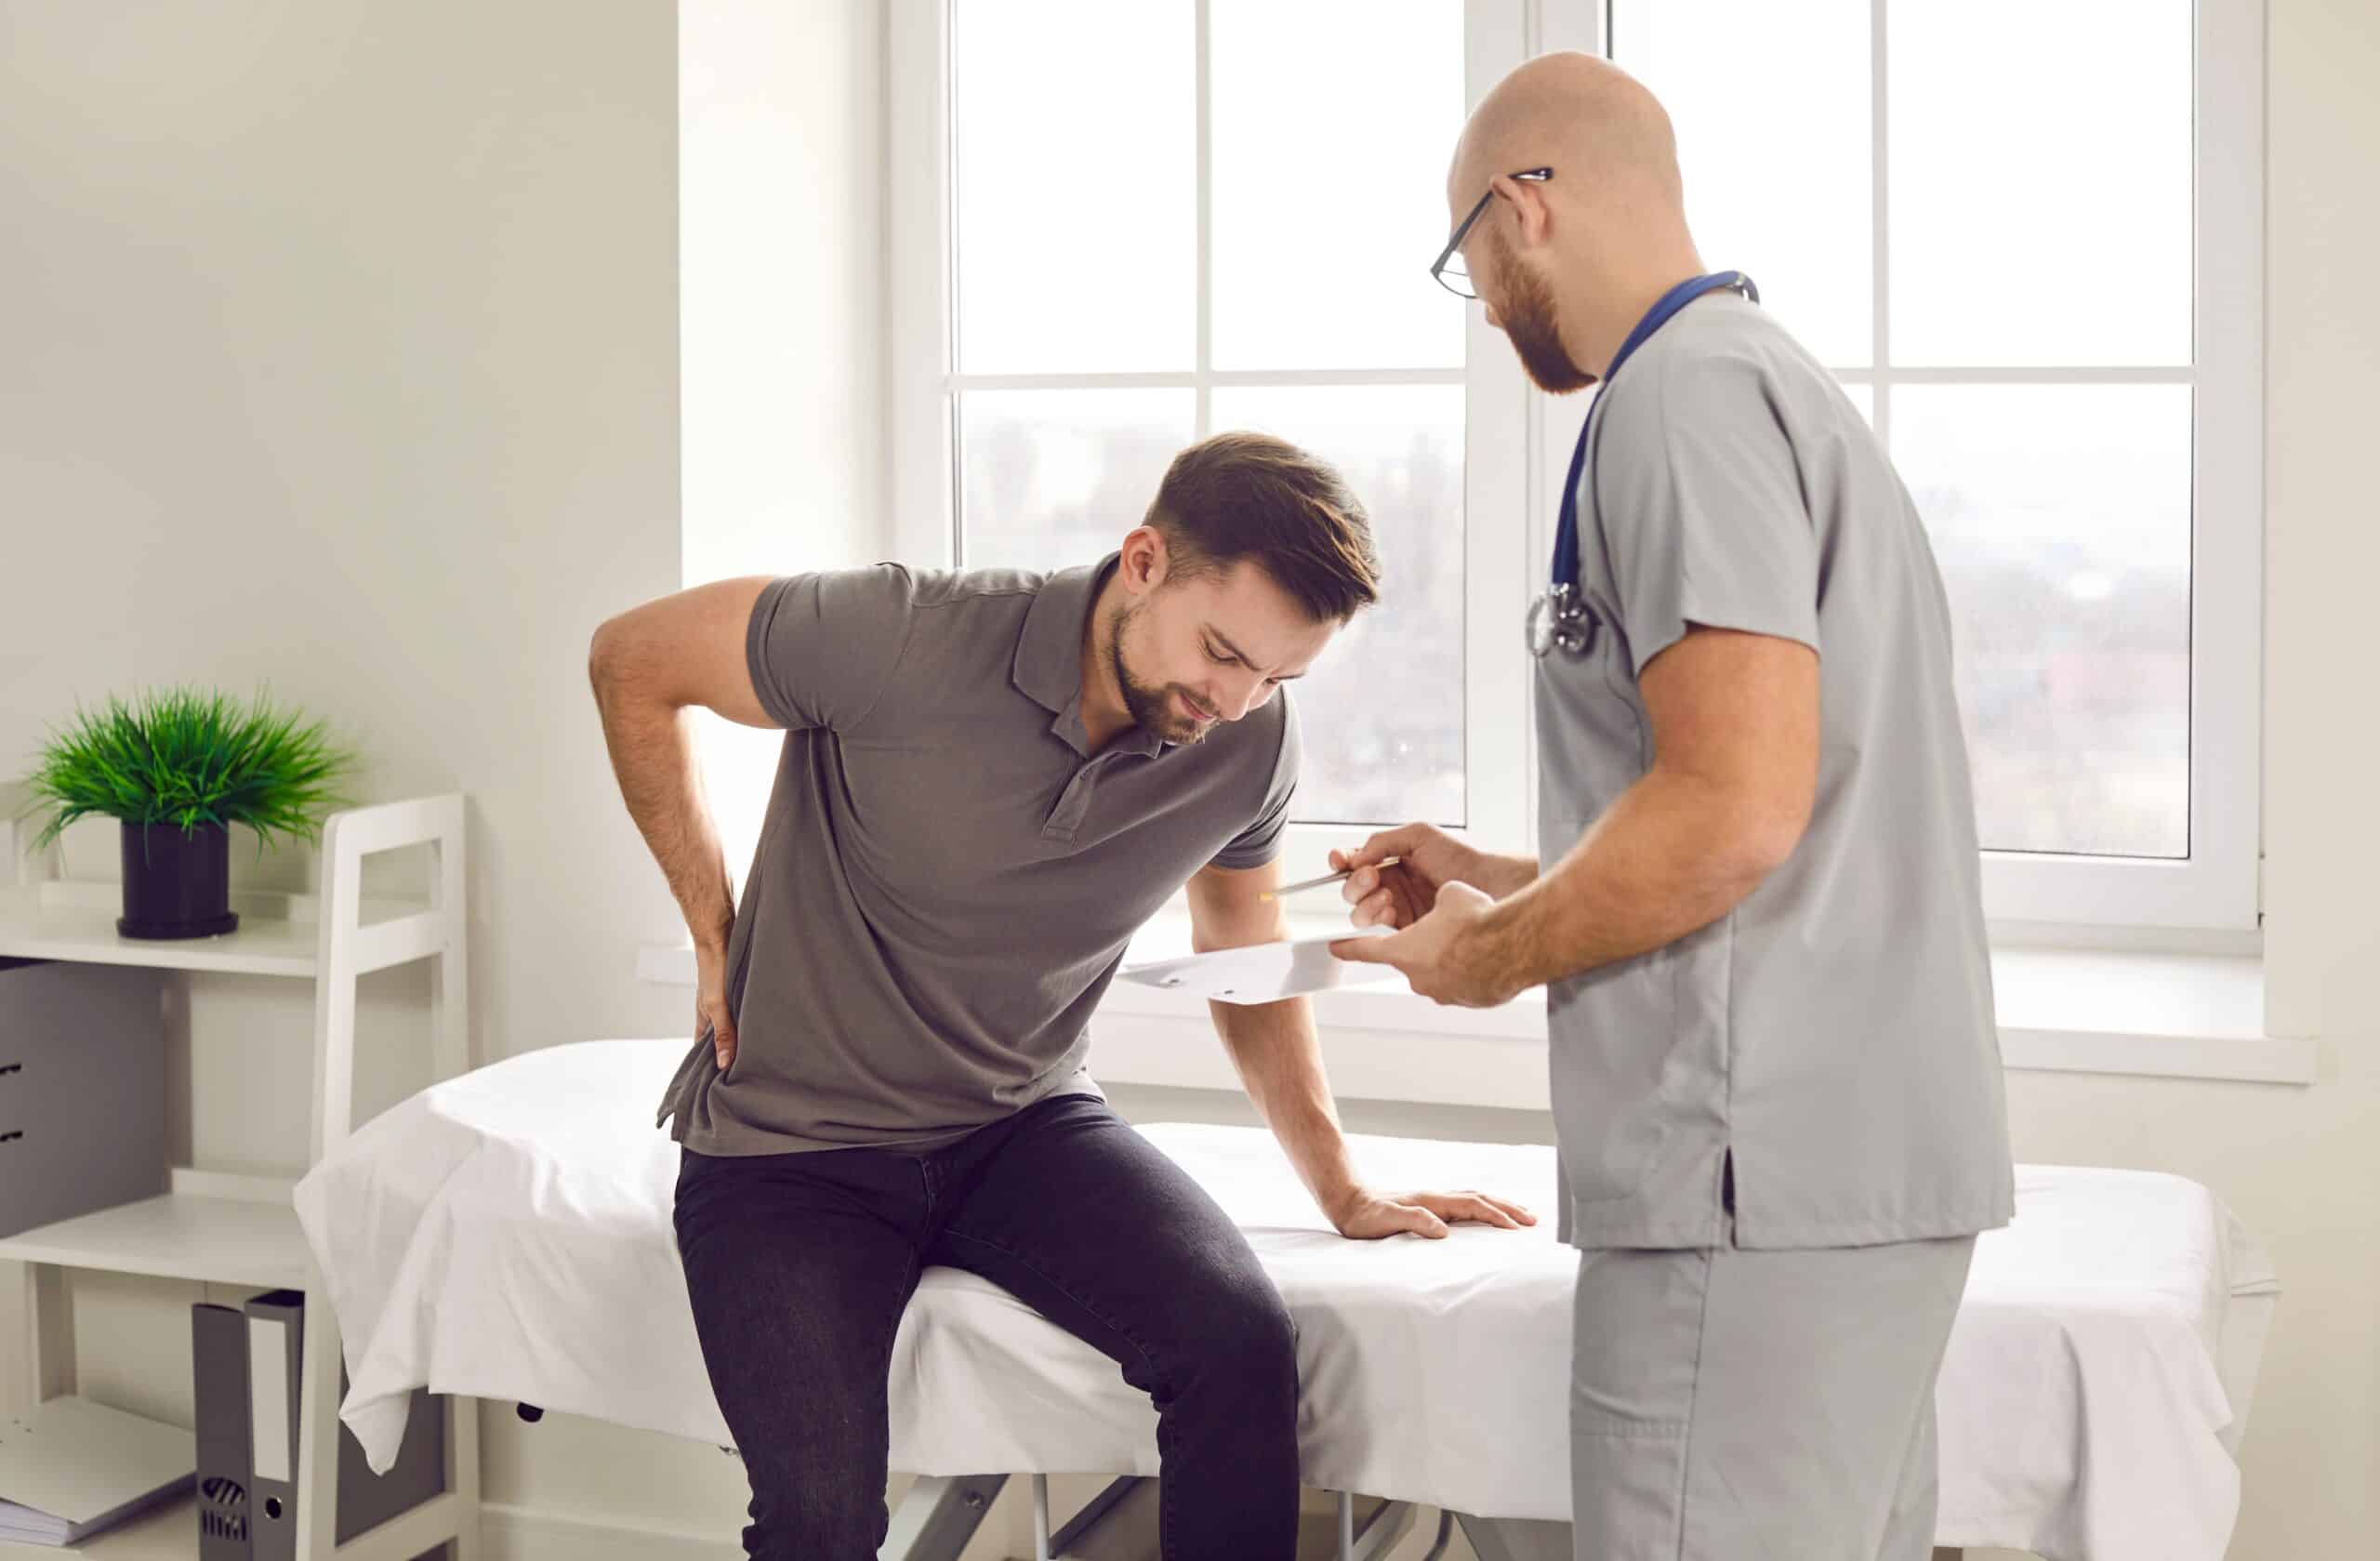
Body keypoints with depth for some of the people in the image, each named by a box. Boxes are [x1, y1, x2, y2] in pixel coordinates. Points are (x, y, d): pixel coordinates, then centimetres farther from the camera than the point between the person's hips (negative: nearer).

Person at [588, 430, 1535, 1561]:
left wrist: (1343, 1190, 12)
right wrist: (718, 940, -6)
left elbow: (1245, 952, 12)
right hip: (792, 1144, -3)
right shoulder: (905, 640, -23)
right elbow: (632, 663, -8)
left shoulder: (1253, 738, -8)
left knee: (1240, 1340, -23)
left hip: (1023, 1125, 3)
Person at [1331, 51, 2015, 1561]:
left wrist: (1491, 955, -6)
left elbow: (1736, 804, -21)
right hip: (1875, 1151, 10)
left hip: (1765, 1174, -10)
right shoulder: (1780, 376, 21)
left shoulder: (1686, 391, -10)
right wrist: (1503, 880, 22)